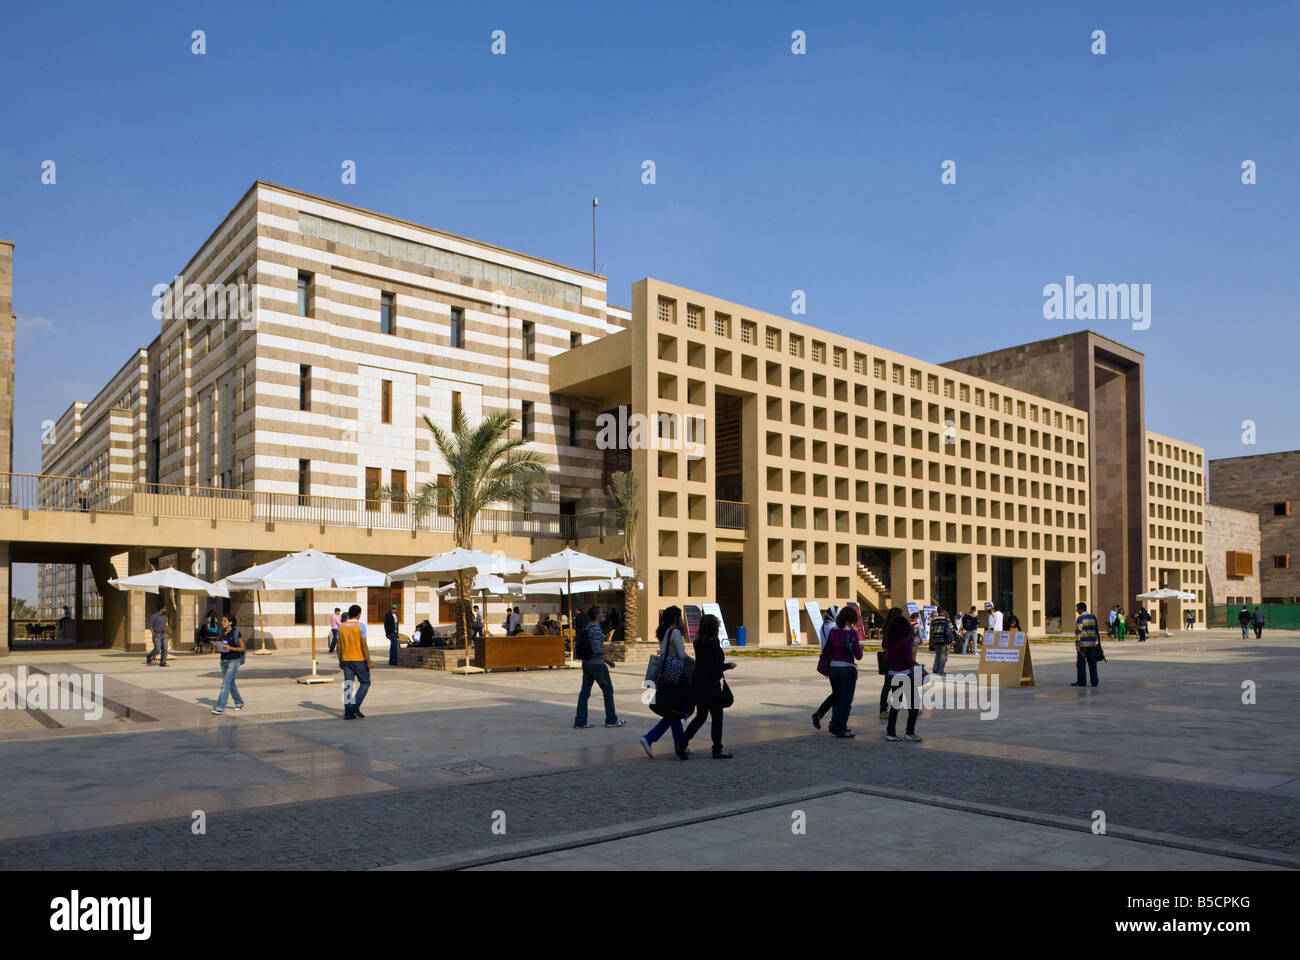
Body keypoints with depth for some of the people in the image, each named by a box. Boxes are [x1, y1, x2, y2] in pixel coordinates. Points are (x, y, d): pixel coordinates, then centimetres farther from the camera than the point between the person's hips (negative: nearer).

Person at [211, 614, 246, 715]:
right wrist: (218, 646, -4)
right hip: (224, 660, 7)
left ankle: (220, 707, -15)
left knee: (225, 683, -14)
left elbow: (243, 648, -8)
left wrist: (230, 648, -21)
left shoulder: (237, 633, -12)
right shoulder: (222, 632, 6)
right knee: (231, 683, 16)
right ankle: (239, 703, 33)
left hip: (234, 661, -7)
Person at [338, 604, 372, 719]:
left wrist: (340, 661, 15)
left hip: (346, 660, 5)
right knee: (365, 683, 8)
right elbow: (364, 645, -13)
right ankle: (355, 706, -6)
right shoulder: (360, 626, -9)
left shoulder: (341, 626, 5)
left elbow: (339, 646, 6)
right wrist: (368, 661, -9)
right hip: (359, 660, -5)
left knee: (348, 685, 7)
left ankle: (348, 713, 5)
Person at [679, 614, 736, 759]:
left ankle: (682, 745, 9)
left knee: (700, 716, 15)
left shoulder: (698, 642, 6)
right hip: (711, 686, -7)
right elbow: (716, 667, -20)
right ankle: (717, 750, 13)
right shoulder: (713, 643, -18)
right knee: (717, 717, 6)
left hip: (699, 685, 8)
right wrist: (729, 665, -3)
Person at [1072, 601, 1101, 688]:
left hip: (1083, 644, -5)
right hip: (1092, 644, 5)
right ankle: (1094, 681, 8)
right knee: (1092, 663, 9)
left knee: (1081, 663, 0)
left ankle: (1081, 682, 0)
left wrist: (1077, 645, -13)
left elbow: (1078, 632, -13)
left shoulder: (1079, 618, -9)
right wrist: (1098, 641, 20)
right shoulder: (1093, 617, 8)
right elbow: (1096, 631, 12)